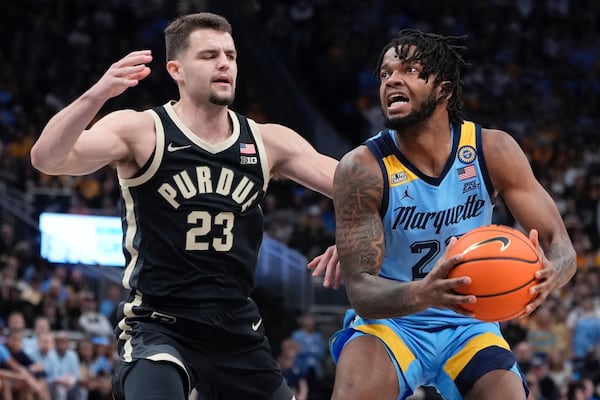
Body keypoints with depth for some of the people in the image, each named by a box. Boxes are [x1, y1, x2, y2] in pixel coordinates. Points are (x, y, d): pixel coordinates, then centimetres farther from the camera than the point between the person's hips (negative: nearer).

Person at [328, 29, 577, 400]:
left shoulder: (493, 150, -12)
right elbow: (359, 289, -24)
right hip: (388, 320, -3)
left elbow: (561, 246, -10)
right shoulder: (363, 168, -20)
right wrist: (423, 293, -47)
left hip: (468, 324, 3)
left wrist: (549, 274, -37)